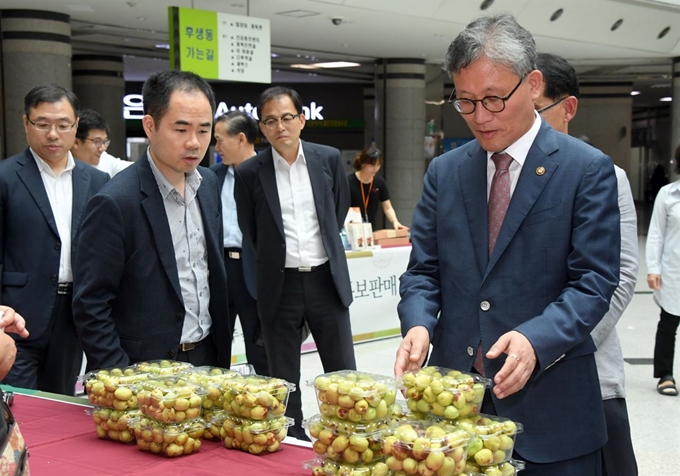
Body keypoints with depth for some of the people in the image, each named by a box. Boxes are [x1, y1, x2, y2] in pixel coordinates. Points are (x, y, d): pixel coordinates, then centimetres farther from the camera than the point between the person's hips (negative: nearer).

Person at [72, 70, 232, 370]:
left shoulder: (209, 183, 3)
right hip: (149, 371, -6)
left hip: (209, 356, 6)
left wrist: (222, 342, 12)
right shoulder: (115, 202, -18)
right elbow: (90, 307, -15)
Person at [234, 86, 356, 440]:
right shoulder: (249, 173, -4)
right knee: (283, 380, 8)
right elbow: (249, 233, 8)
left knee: (343, 372, 7)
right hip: (279, 286, -1)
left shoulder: (329, 159, 1)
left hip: (326, 279, 1)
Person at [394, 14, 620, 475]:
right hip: (454, 395, 4)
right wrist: (419, 324, -11)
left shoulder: (588, 170, -4)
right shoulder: (445, 172, 8)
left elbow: (594, 281, -9)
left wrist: (536, 340, -25)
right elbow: (423, 269, 9)